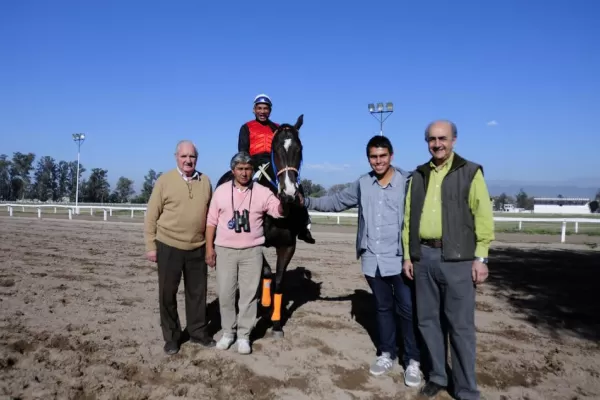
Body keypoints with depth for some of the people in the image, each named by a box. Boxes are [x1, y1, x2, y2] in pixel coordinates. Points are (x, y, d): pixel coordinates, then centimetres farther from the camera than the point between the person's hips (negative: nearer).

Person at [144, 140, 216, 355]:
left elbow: (210, 214, 9)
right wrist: (150, 246, -6)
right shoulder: (164, 181, -6)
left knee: (197, 292, 13)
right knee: (167, 293, 9)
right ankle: (171, 336, 25)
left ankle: (198, 332, 29)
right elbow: (151, 216, -4)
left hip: (197, 248, 3)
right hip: (169, 247, -2)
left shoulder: (205, 181, 3)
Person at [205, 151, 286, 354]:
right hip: (224, 251, 1)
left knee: (249, 294, 5)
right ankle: (228, 331, 25)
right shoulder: (221, 190, 2)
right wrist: (209, 248, 0)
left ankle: (244, 335, 18)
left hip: (252, 252, -1)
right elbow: (211, 221, 4)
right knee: (225, 293, 8)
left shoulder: (262, 192, -2)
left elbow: (280, 211, -10)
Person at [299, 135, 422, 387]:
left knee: (408, 310, 4)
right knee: (383, 308, 17)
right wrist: (307, 202, 8)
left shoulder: (408, 182, -7)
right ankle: (386, 354, 33)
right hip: (372, 260, 4)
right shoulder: (362, 184, 7)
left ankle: (412, 361, 20)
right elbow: (336, 201, 15)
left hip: (399, 259, -4)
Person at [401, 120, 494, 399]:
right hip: (423, 256, 4)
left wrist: (480, 257, -9)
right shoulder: (418, 175, 11)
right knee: (428, 320, 12)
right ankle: (437, 376, 30)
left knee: (460, 326, 3)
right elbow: (409, 218, 11)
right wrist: (407, 255, 8)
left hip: (457, 258, -4)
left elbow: (483, 217, -4)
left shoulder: (470, 172, 0)